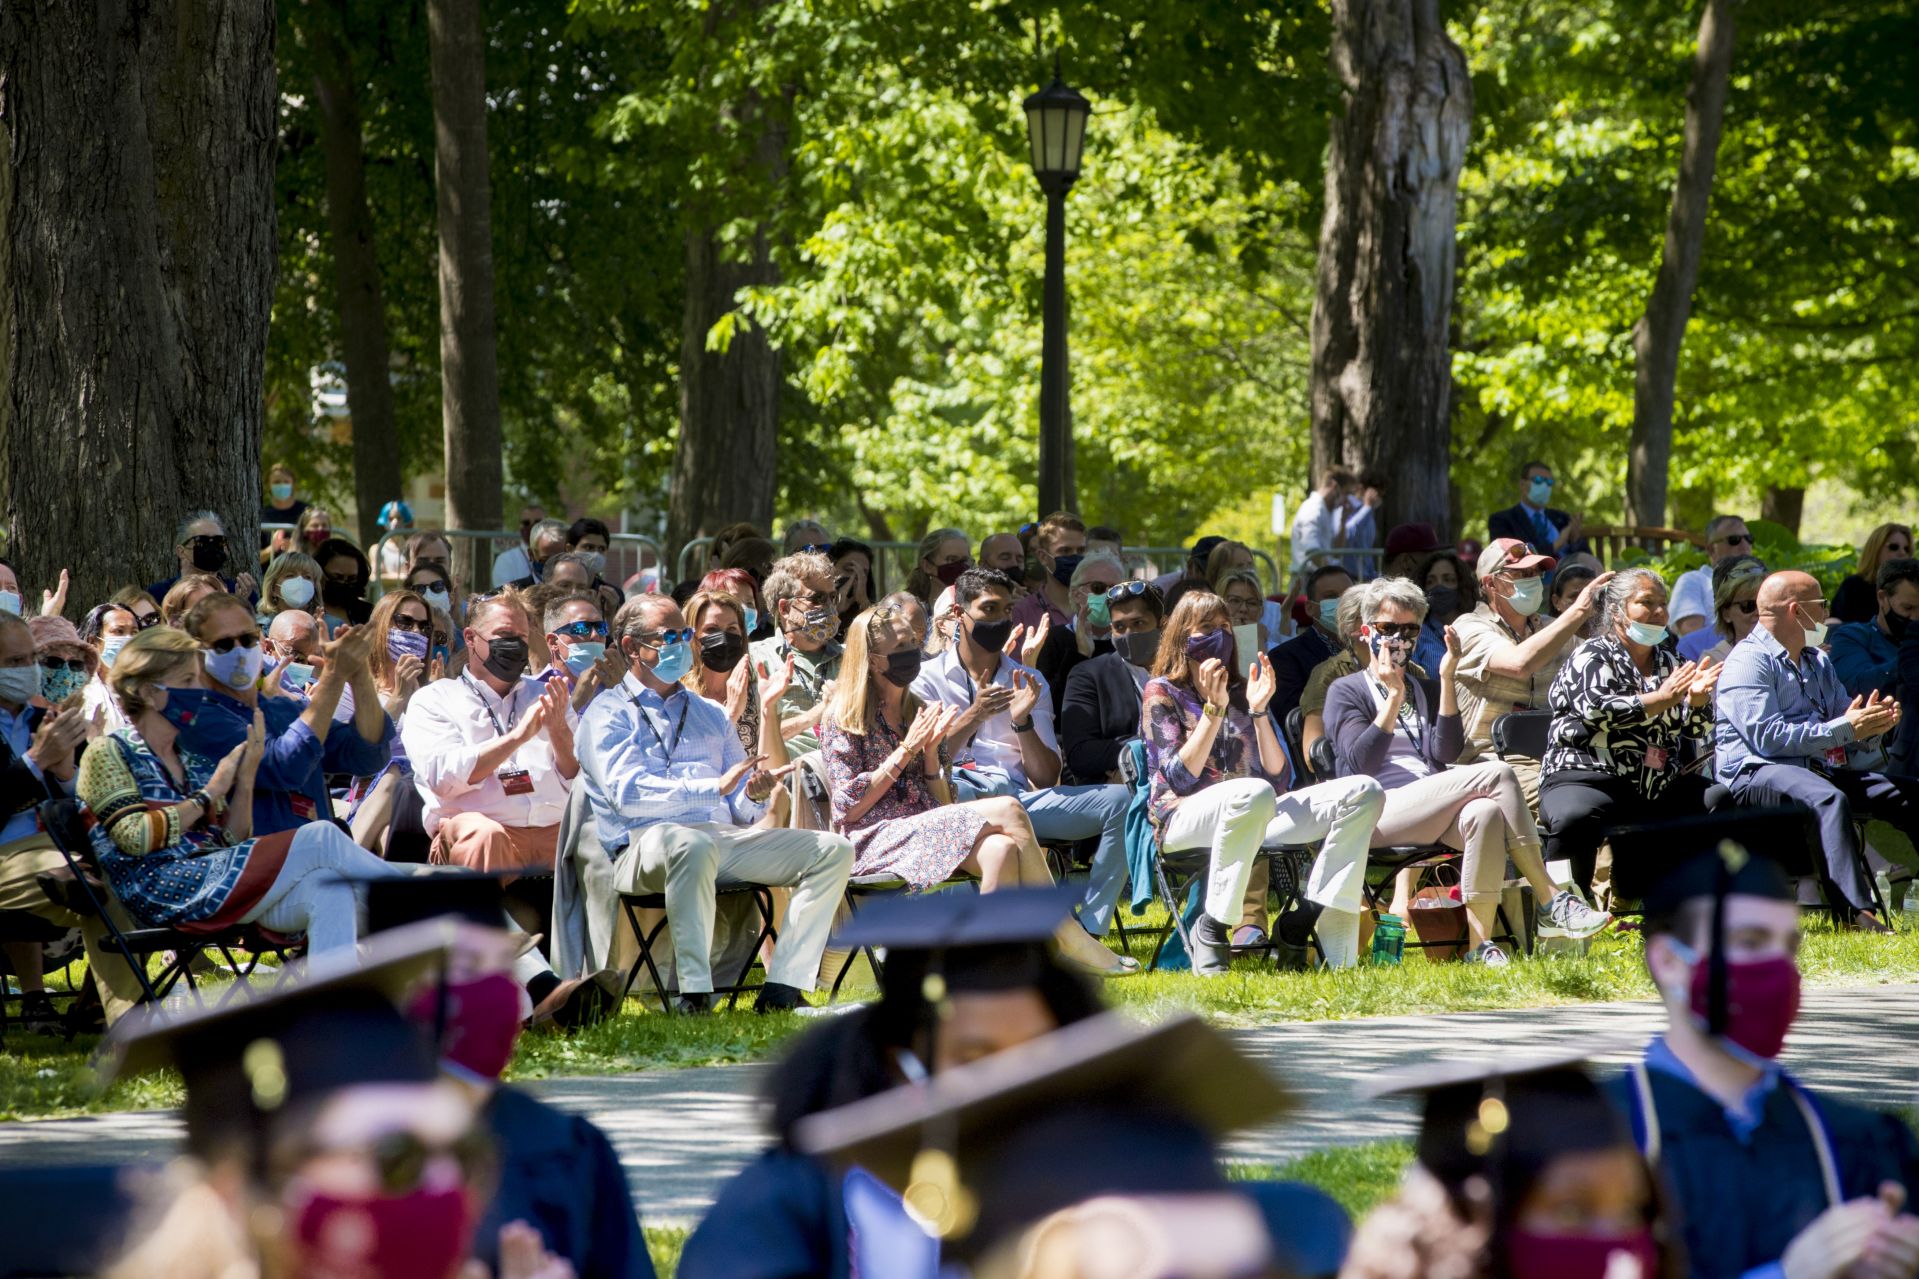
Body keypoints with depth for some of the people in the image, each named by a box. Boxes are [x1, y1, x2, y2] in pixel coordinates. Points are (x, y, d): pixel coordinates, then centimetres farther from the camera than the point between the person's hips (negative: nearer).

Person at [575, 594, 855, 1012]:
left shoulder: (709, 714, 28)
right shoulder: (607, 714, 7)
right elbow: (627, 794, -11)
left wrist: (754, 794, -4)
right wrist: (716, 787, -18)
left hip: (727, 837, 7)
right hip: (646, 843, -7)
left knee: (833, 850, -10)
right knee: (693, 845, -42)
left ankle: (782, 991, -22)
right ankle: (695, 996, -39)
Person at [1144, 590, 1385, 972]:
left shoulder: (1241, 693, 20)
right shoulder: (1160, 693, 6)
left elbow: (1279, 779, 9)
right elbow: (1180, 779, -9)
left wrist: (1259, 711, -2)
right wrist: (1214, 710, -12)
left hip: (1250, 816, 6)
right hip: (1182, 817, -6)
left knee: (1363, 792, -12)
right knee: (1254, 794, -42)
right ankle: (1213, 927, -30)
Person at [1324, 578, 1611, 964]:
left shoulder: (1425, 691, 28)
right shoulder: (1346, 692, 14)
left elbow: (1446, 752, 8)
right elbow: (1362, 762, -5)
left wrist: (1447, 681, 1)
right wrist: (1394, 696, -9)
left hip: (1434, 813, 5)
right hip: (1380, 813, -5)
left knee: (1486, 813, -35)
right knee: (1496, 774, -27)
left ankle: (1480, 945, -41)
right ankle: (1551, 902, -31)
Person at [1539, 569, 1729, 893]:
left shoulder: (1668, 662, 23)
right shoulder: (1591, 657, 4)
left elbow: (1694, 730, 17)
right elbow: (1594, 711, -14)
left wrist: (1697, 699, -6)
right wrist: (1661, 699, -13)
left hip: (1660, 789, 6)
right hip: (1590, 779, -6)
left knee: (1722, 800, -12)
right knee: (1574, 818, -38)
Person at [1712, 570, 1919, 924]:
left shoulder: (1818, 662, 24)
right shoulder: (1749, 661, -5)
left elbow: (1844, 719, 22)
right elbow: (1767, 736, -17)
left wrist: (1871, 725, -3)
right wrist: (1844, 729, -17)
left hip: (1818, 770, 9)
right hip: (1756, 773, -9)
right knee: (1830, 800, -38)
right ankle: (1854, 911, -50)